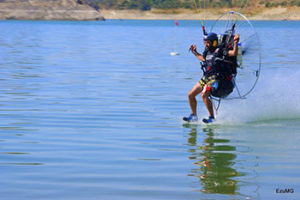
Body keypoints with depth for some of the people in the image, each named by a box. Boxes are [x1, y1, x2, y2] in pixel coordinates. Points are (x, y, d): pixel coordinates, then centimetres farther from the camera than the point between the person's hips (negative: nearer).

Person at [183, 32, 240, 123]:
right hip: (206, 78, 9)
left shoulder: (220, 50, -7)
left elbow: (234, 53, -20)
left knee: (204, 95, -28)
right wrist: (195, 52, 38)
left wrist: (235, 43, -34)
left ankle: (212, 117, -19)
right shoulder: (208, 52, 16)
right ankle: (193, 116, 22)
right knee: (190, 95, 6)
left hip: (217, 79, -9)